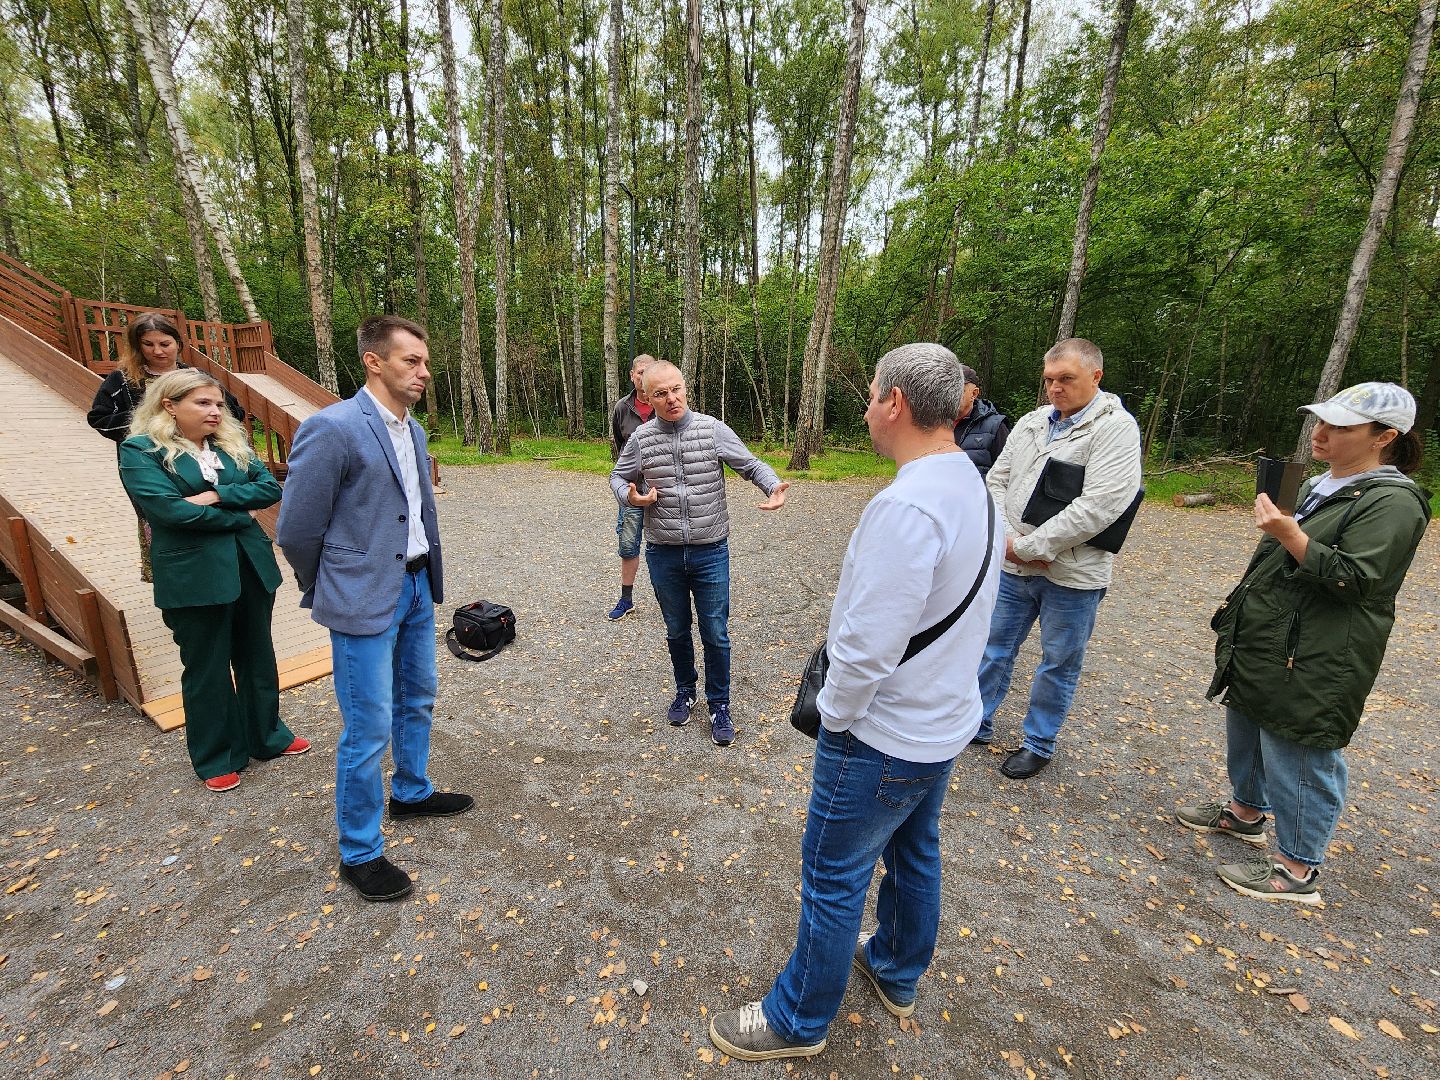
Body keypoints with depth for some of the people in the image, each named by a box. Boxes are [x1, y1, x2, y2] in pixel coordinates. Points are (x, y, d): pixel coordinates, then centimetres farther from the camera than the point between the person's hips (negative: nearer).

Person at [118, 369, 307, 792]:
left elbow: (270, 488, -1)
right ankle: (214, 757, 27)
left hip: (252, 567, 5)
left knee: (257, 657, 16)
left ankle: (267, 735, 34)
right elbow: (170, 509, -18)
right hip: (195, 577, -4)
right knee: (206, 669, 9)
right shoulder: (140, 451, -6)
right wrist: (238, 516, -10)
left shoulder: (232, 443, 9)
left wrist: (218, 495, -15)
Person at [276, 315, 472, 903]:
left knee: (417, 699, 22)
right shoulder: (332, 428, -17)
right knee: (369, 728, 3)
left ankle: (411, 793, 45)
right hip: (365, 600, -8)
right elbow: (297, 529, -13)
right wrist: (331, 593, 1)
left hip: (416, 587, 8)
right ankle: (359, 853, 23)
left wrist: (429, 573, 14)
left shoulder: (413, 430, 7)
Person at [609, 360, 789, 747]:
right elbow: (619, 477, 12)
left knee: (716, 635, 6)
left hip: (711, 553, -1)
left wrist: (774, 486, -21)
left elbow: (751, 465, 0)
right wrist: (630, 497, -10)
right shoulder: (641, 438, -2)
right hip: (663, 555, 2)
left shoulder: (713, 429, -7)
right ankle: (685, 691, 42)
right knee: (677, 631, 18)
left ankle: (719, 705, 27)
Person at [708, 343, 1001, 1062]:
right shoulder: (978, 488, 1)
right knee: (913, 850, 27)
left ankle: (798, 1021, 34)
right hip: (947, 723, 9)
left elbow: (867, 648, -30)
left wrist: (834, 716, -12)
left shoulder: (905, 506, -30)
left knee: (834, 876, 11)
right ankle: (897, 975, 51)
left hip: (882, 738, -9)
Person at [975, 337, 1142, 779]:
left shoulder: (1115, 428, -11)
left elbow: (1098, 507, -21)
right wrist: (1010, 540, -9)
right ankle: (977, 723, 34)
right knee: (995, 646, 16)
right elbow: (996, 481, 6)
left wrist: (1028, 547, -18)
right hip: (1013, 566, 5)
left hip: (1072, 574, -5)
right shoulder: (1032, 422, 7)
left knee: (1059, 663, 11)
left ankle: (1039, 744, 30)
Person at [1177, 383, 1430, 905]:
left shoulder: (1392, 501, -16)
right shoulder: (1325, 485, 12)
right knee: (1246, 732, 23)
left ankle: (1297, 869, 19)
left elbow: (1353, 579, -23)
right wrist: (1243, 598, 23)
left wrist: (1289, 534, -31)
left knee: (1297, 760, 2)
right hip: (1261, 647, 10)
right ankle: (1246, 812, 43)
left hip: (1312, 665, -10)